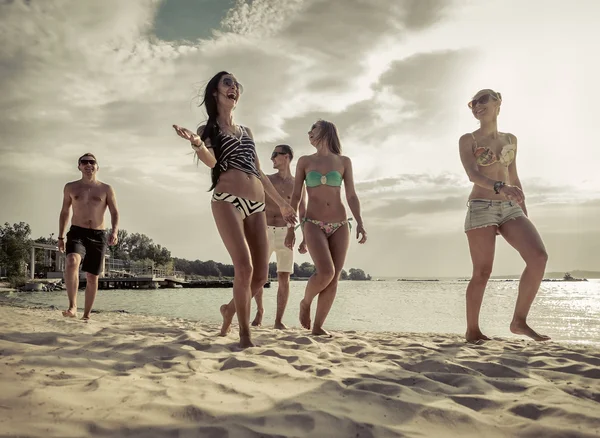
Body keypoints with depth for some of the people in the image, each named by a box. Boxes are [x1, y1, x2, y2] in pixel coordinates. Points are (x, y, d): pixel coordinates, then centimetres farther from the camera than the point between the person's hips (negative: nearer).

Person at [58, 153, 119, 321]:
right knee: (72, 262, -30)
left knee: (92, 278, 4)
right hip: (77, 233, 0)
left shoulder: (106, 189, 6)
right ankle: (72, 307, -32)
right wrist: (60, 237, 14)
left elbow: (115, 213, 1)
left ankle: (86, 315, 16)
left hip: (98, 236, 0)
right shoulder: (71, 187, 10)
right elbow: (64, 212, 18)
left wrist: (114, 231, -17)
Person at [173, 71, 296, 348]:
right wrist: (197, 144, -33)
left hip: (256, 205, 6)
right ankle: (245, 333, -6)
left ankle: (230, 309, 31)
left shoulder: (246, 132, 24)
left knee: (261, 275, 2)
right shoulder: (208, 130, 9)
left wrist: (282, 203, 24)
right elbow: (211, 162, -11)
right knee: (244, 267, -20)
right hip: (227, 201, -6)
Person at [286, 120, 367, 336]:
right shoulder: (304, 161, 8)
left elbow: (352, 196, 6)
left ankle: (318, 326, 8)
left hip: (340, 226, 2)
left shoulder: (344, 162, 9)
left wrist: (360, 223, -8)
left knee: (334, 279, -3)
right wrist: (290, 229, 3)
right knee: (326, 273, -21)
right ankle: (305, 302, 8)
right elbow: (295, 197, 7)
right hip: (313, 225, -2)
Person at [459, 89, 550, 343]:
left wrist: (524, 213, 17)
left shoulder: (510, 139, 19)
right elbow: (472, 174, -13)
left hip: (510, 208, 4)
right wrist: (499, 187, -32)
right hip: (481, 208, -4)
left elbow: (513, 178, 22)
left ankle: (519, 320, -7)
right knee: (483, 272, -7)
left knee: (539, 256, -17)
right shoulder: (467, 140, 4)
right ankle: (472, 330, 7)